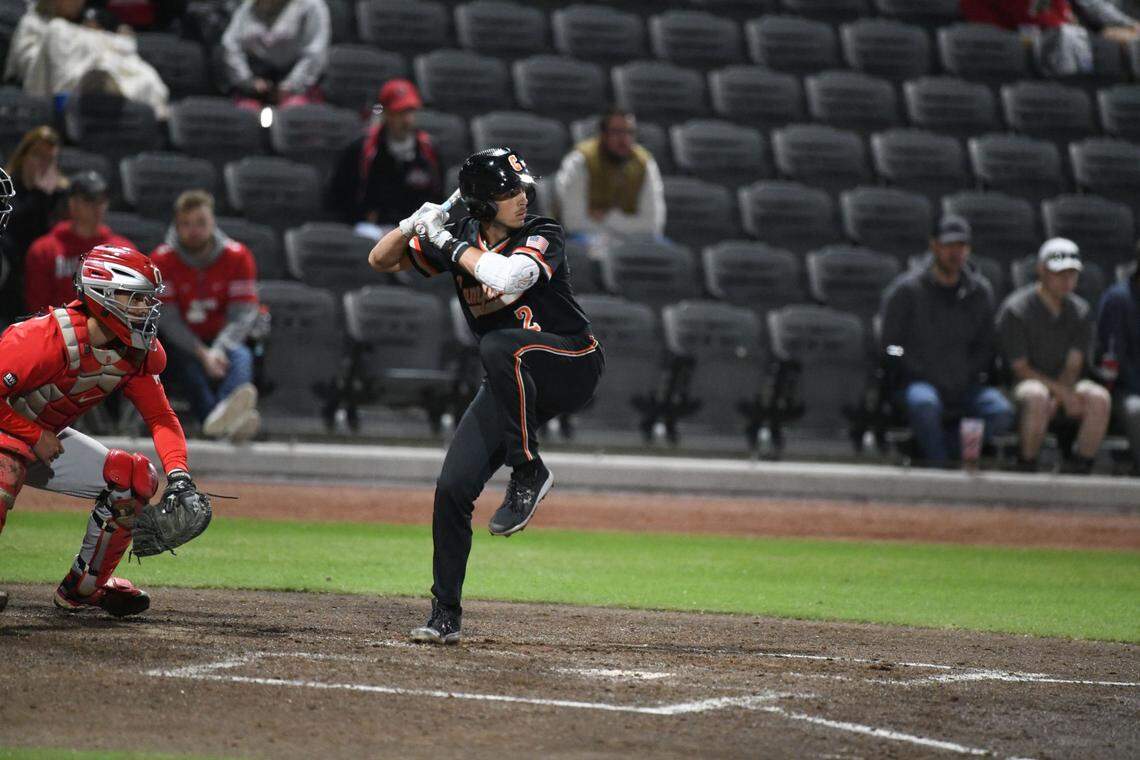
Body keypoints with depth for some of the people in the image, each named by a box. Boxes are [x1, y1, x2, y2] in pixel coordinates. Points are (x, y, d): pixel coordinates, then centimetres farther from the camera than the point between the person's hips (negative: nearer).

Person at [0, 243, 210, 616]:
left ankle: (83, 586, 11)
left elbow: (160, 417, -2)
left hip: (48, 439, 8)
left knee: (137, 477, 1)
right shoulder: (47, 338, -32)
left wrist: (178, 474, -18)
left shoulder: (137, 353, -8)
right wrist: (36, 437, -22)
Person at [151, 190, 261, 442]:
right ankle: (224, 421, -64)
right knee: (189, 364, -36)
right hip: (179, 346, -1)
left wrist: (219, 350, -29)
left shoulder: (237, 256, -2)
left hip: (222, 341, 1)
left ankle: (226, 413, -67)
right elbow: (167, 319, -13)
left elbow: (243, 314, -10)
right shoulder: (162, 260, -6)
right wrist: (202, 353, -28)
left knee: (240, 356, -33)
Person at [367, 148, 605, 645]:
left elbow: (509, 276, -35)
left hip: (573, 368, -5)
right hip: (513, 382, 5)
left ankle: (528, 472, -22)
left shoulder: (540, 235, -14)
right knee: (452, 487, -7)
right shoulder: (460, 238, 0)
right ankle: (445, 616, 5)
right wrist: (412, 228, -15)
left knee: (500, 347, -37)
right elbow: (380, 261, 6)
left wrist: (447, 243, -24)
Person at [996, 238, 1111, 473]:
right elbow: (1021, 369, -12)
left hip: (1063, 385, 5)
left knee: (1099, 397, -26)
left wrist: (1057, 401, -18)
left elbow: (1073, 366, 1)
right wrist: (1063, 393, -21)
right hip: (1020, 386, -5)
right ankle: (1026, 469, -27)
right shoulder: (1015, 310, -10)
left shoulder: (1079, 310, 6)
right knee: (1037, 397, -40)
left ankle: (1081, 470, -20)